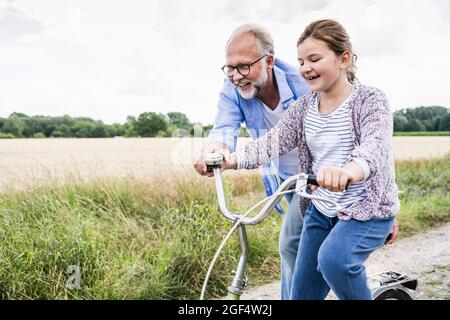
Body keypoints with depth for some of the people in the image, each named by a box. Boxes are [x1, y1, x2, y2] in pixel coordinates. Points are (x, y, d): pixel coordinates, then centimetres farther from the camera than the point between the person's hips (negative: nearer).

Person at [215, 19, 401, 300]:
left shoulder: (370, 100, -14)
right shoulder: (305, 106, 2)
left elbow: (375, 145, -33)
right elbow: (273, 141, -9)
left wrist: (348, 171, -56)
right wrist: (231, 159, -29)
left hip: (368, 208, -5)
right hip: (320, 211, 6)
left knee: (333, 258, -33)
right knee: (303, 293, 8)